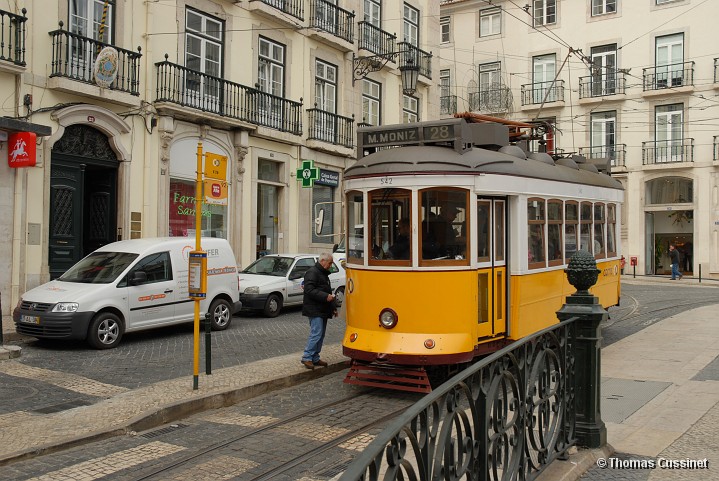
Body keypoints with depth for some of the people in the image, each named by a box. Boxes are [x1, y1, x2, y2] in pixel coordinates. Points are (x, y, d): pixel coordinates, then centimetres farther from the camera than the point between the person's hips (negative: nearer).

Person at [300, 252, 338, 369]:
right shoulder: (312, 272, -10)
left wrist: (333, 307, 23)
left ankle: (315, 358, 15)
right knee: (316, 334, -14)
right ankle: (306, 357, -9)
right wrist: (325, 297, -25)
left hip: (323, 310, 10)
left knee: (320, 335, 10)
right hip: (314, 310, -10)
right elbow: (309, 290, -21)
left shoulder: (324, 273, 23)